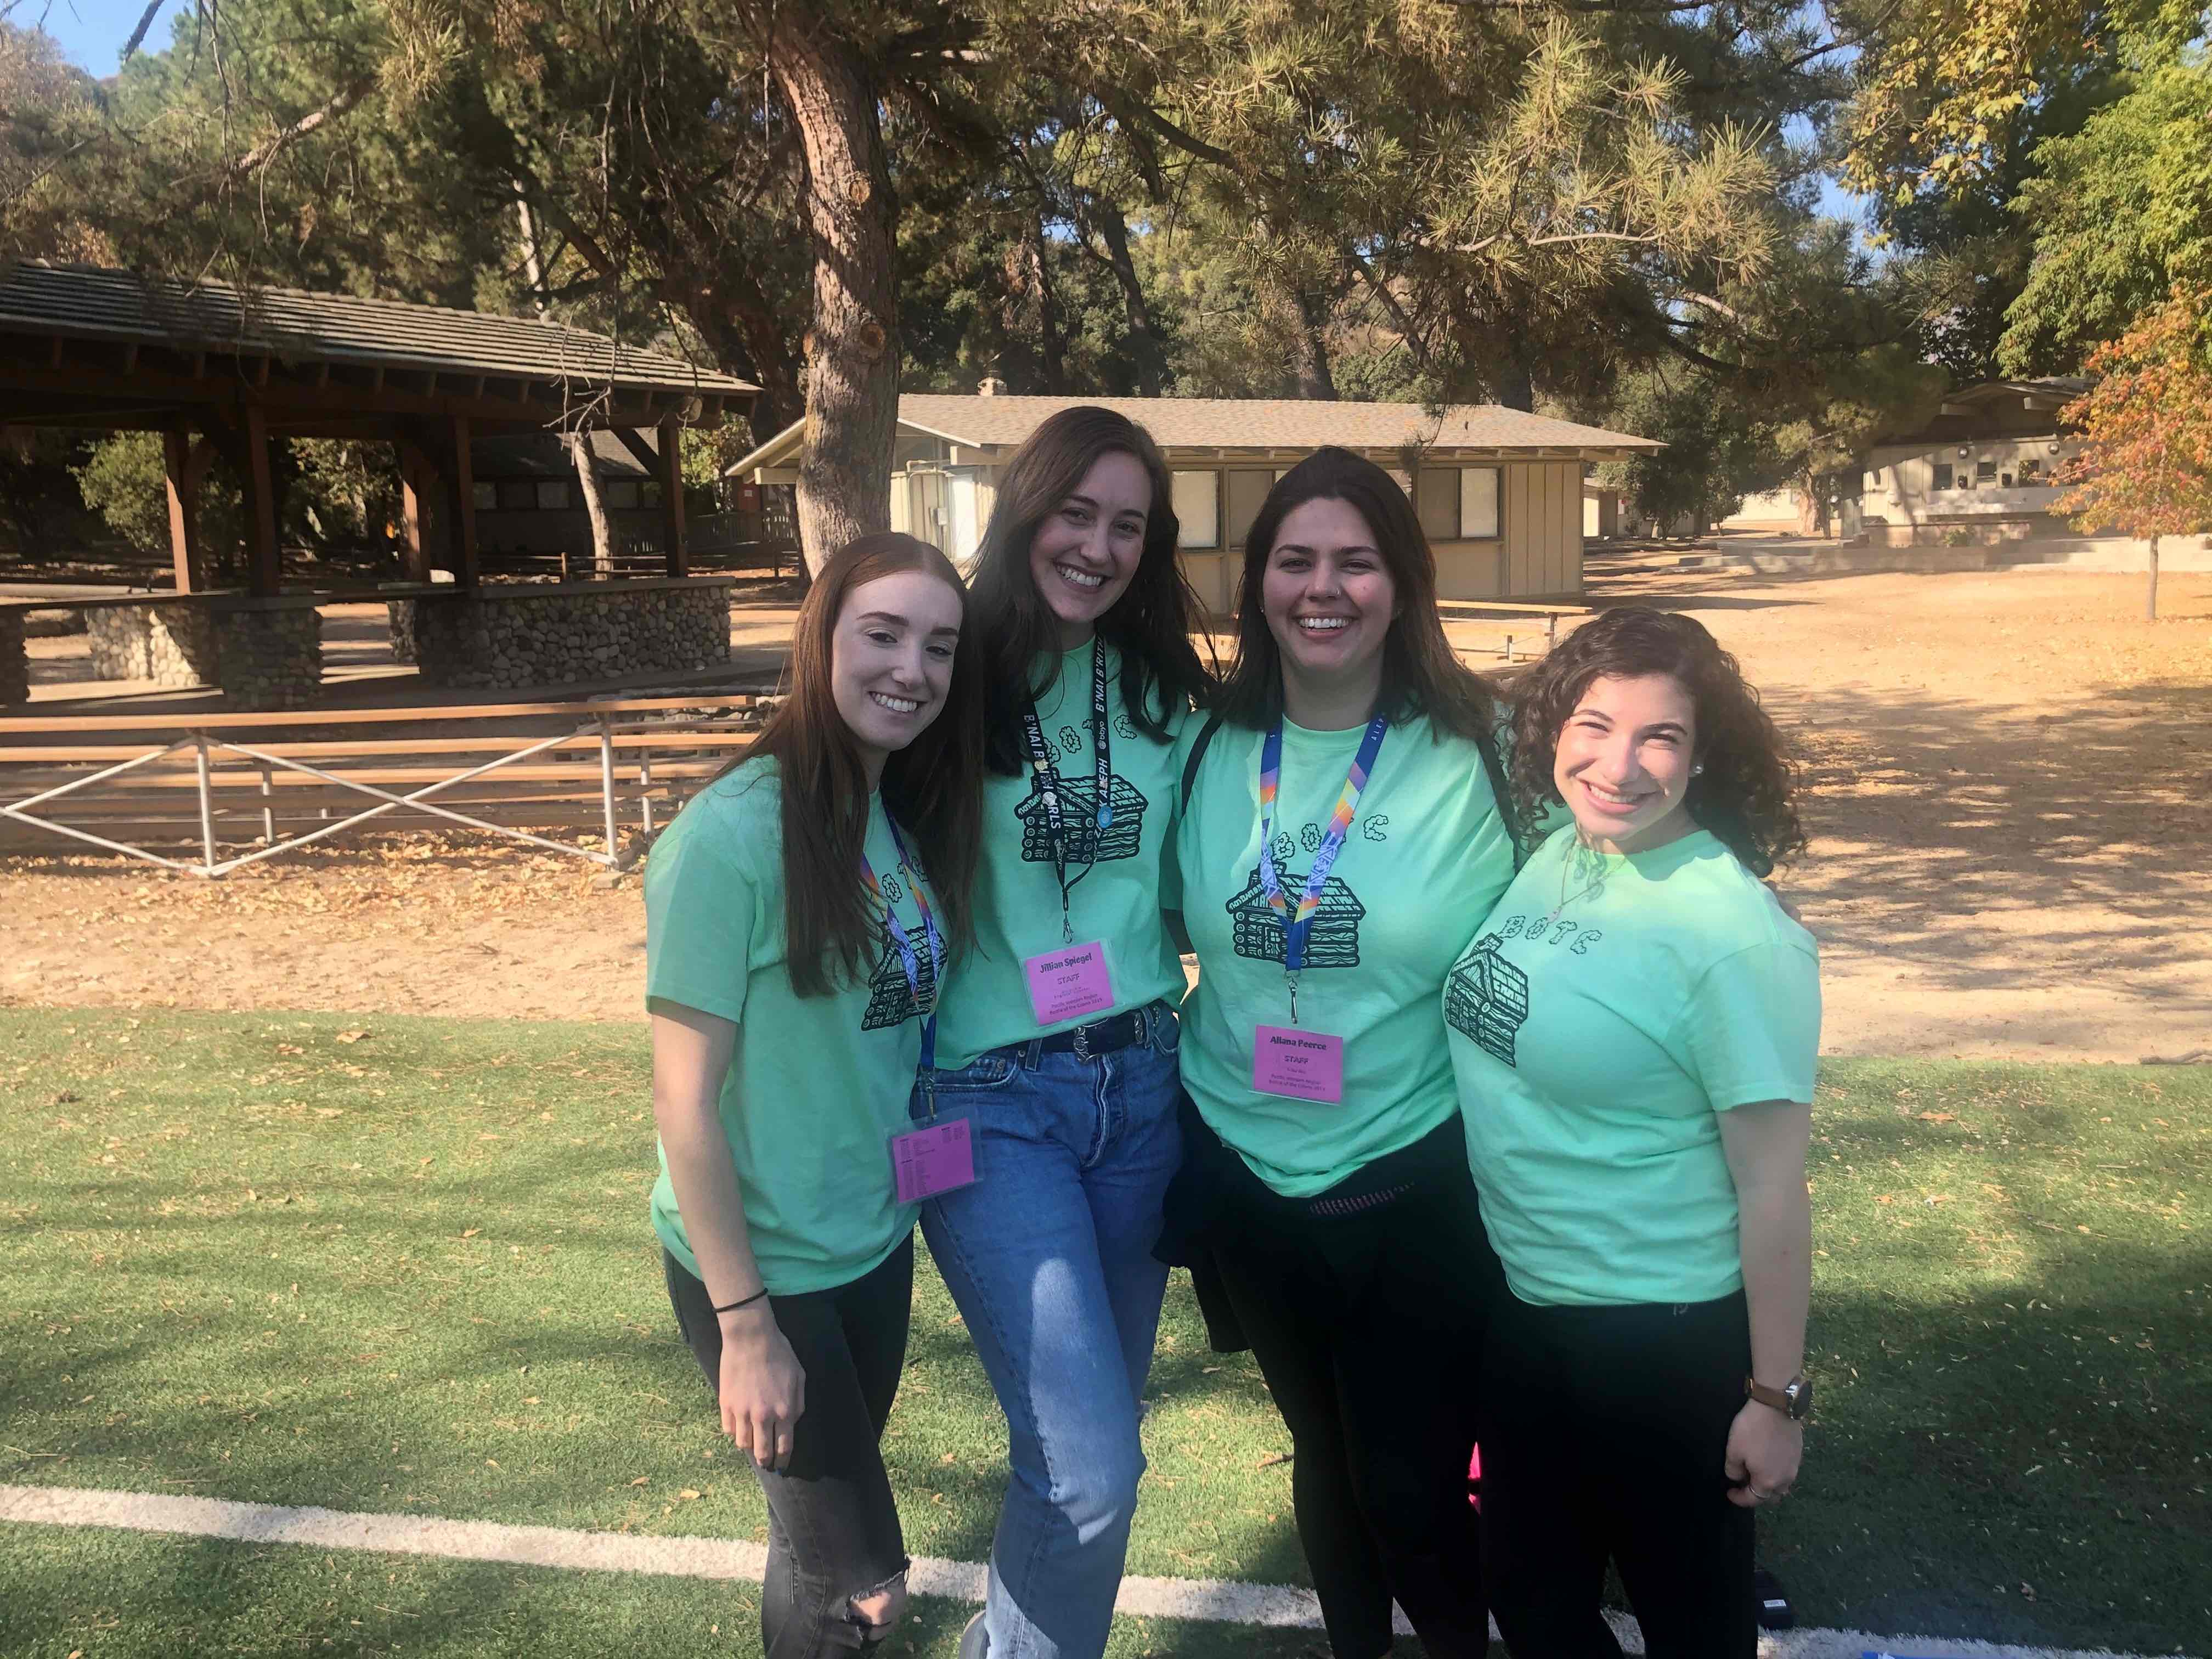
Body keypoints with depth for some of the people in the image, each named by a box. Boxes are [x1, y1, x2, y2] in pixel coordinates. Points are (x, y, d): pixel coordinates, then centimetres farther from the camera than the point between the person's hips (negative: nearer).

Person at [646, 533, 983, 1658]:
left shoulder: (913, 820, -1)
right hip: (762, 1267, -6)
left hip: (877, 1241, 6)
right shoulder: (732, 833, -22)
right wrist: (745, 1322, -17)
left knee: (824, 1521, 24)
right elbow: (685, 1101, -20)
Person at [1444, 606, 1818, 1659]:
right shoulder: (1553, 858, -3)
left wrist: (1775, 1397, -13)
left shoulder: (1734, 936, -22)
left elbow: (1772, 1185, -18)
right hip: (1519, 1307, 6)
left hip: (1665, 1339, -6)